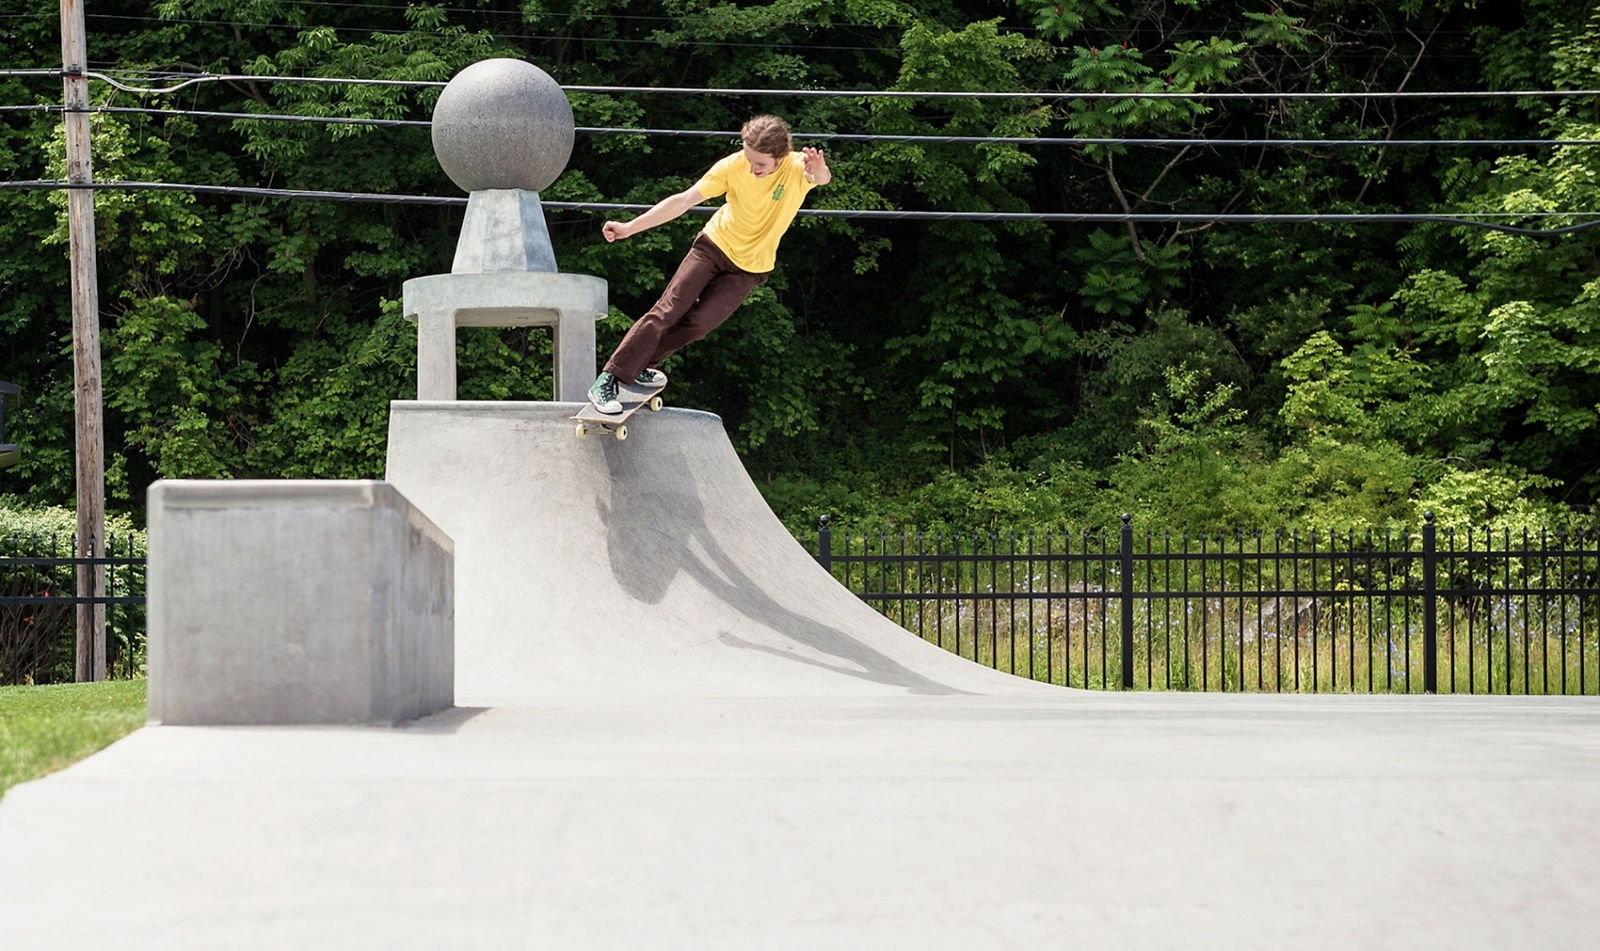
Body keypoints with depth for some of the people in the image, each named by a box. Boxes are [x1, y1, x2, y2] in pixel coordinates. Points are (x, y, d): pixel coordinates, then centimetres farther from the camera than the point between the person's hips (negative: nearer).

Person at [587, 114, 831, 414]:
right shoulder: (733, 166, -18)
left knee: (698, 324, -9)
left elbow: (823, 178, -47)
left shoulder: (798, 168, -23)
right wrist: (629, 227, -16)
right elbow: (684, 200, -13)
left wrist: (819, 173, -74)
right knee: (666, 312, -12)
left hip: (750, 268, 0)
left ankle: (638, 365, 15)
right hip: (714, 246, 0)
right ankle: (606, 381, -10)